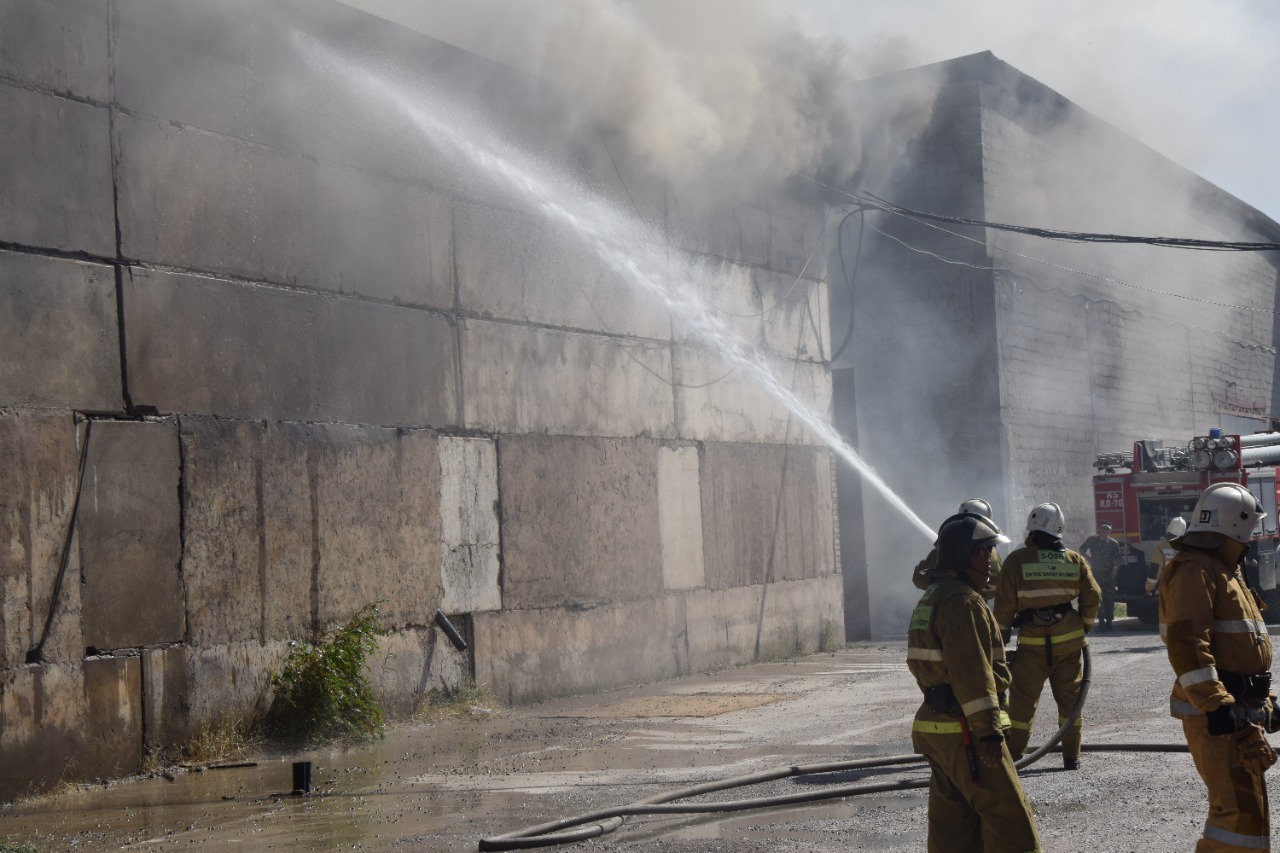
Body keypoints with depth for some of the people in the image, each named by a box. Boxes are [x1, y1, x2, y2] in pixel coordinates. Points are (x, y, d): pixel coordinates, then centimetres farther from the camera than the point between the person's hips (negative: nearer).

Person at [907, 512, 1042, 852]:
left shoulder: (932, 597, 16)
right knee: (1008, 817, -3)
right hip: (965, 731, -10)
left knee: (952, 824, 12)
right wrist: (990, 731, -23)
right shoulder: (963, 600, -17)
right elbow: (972, 673, -23)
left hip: (935, 723, 10)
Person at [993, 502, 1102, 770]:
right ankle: (1071, 757, 15)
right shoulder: (1075, 560, 2)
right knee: (1069, 698, 12)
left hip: (1033, 642, -3)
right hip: (1069, 640, 3)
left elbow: (1004, 604, -7)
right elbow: (1092, 597, 4)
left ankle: (1013, 756, 5)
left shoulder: (1017, 560, -7)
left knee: (1023, 700, 4)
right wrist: (1084, 627, 19)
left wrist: (1001, 636, 5)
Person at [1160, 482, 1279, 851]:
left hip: (1240, 710, 11)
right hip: (1215, 714, -11)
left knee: (1242, 802, 17)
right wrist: (1215, 705, -29)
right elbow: (1186, 644, -25)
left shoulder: (1223, 570, 20)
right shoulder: (1194, 572, -15)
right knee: (1242, 809, -14)